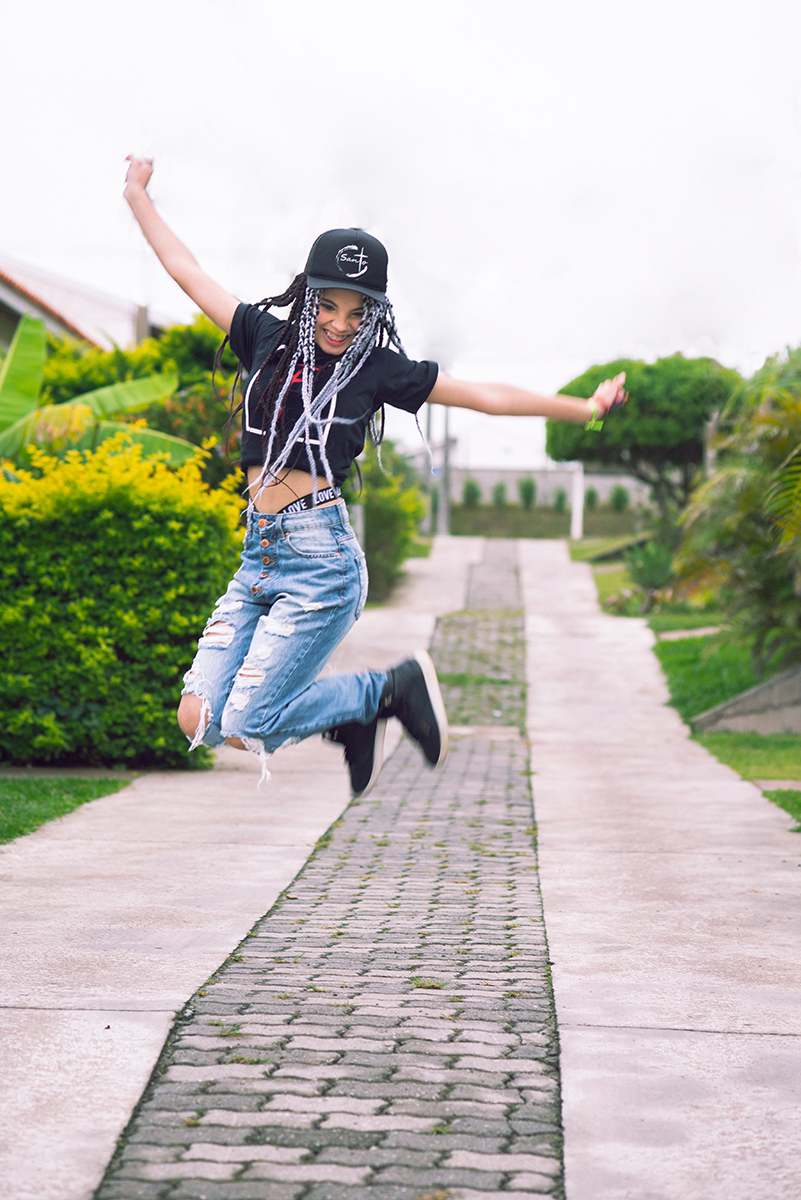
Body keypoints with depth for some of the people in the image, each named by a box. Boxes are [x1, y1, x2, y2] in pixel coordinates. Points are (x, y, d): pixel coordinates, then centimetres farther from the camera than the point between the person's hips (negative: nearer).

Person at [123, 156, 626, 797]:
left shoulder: (378, 369, 1)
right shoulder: (269, 337, 10)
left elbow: (485, 395, 6)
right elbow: (187, 270, 19)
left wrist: (585, 407, 6)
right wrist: (138, 195, 25)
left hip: (321, 559, -5)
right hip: (258, 558, 5)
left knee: (244, 729, -12)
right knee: (200, 719, -4)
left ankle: (389, 690, 10)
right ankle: (355, 715, 16)